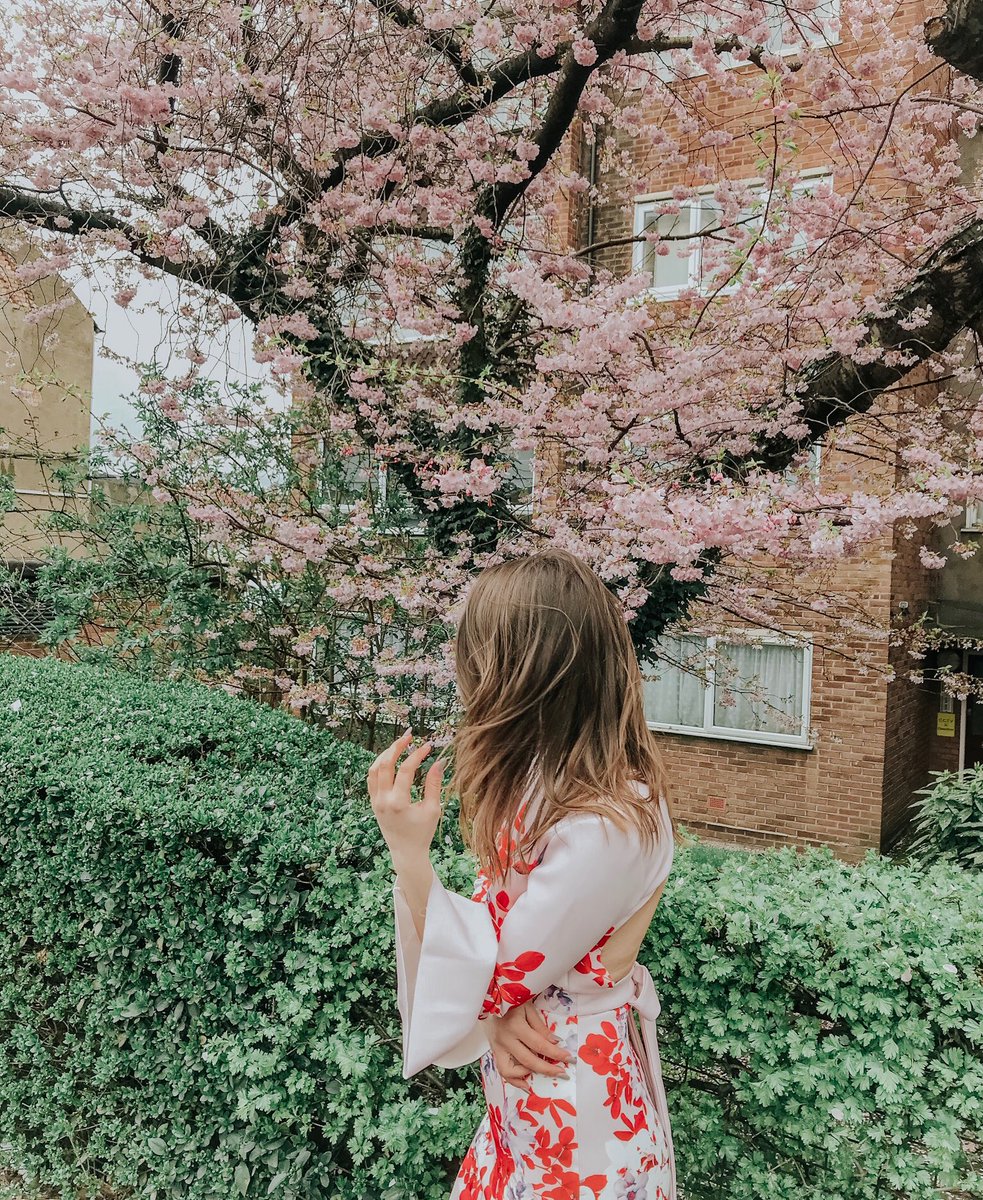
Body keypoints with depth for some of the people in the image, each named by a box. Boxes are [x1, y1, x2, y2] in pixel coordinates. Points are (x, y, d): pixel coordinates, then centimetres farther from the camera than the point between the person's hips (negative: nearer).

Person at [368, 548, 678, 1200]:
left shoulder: (606, 827, -31)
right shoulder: (550, 774, -3)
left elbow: (492, 976, -23)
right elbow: (500, 916, 1)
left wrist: (409, 850, -28)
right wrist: (499, 1009, -17)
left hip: (572, 1088, -8)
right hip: (519, 1057, 8)